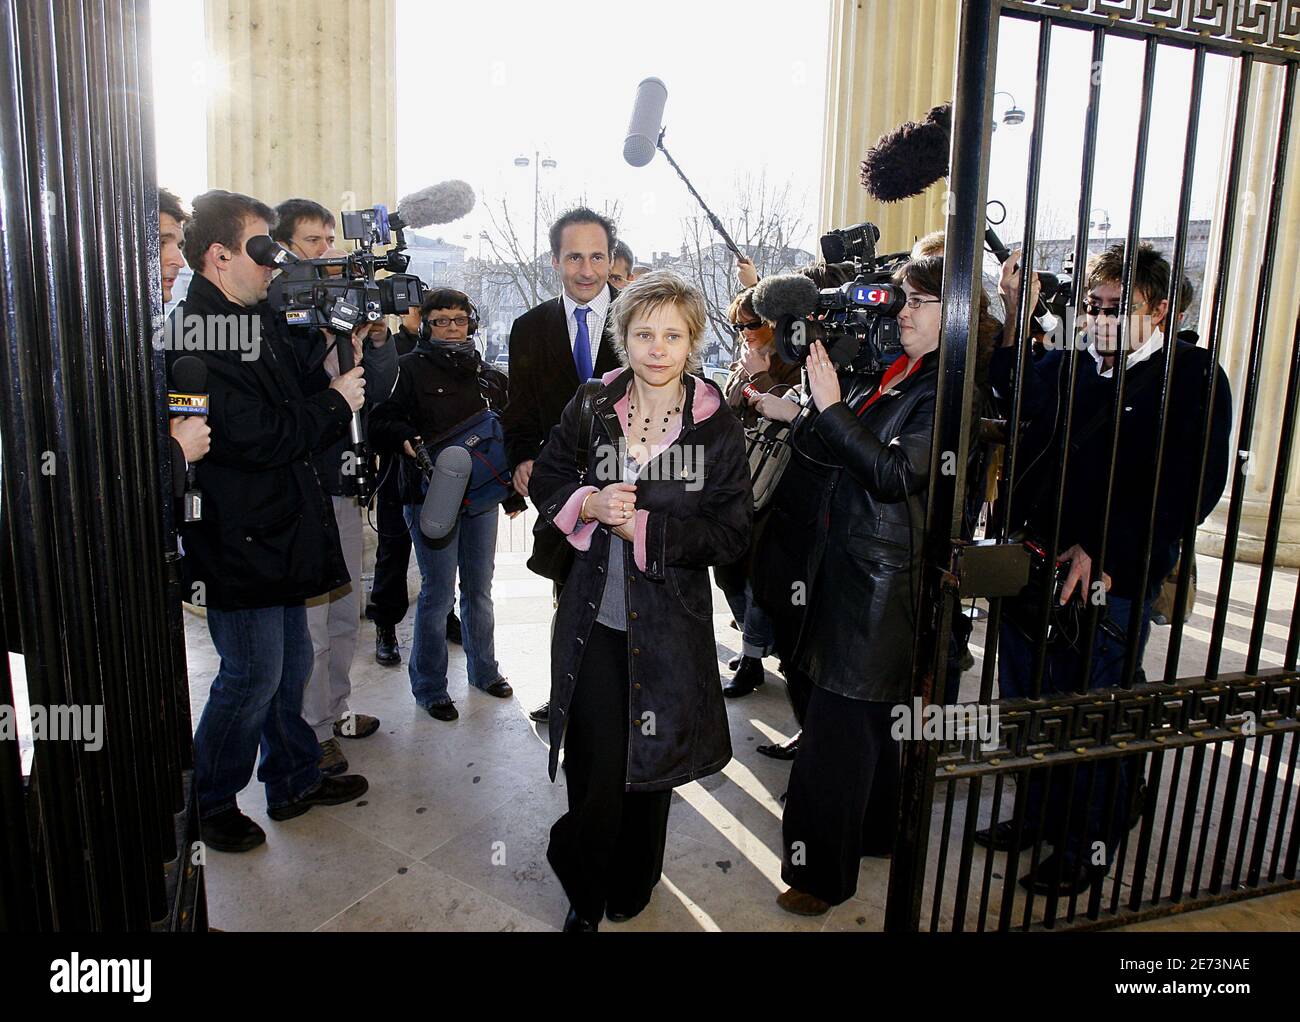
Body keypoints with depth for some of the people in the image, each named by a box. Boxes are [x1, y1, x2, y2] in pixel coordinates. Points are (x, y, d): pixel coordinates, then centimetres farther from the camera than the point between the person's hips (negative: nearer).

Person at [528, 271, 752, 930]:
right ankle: (584, 896, 31)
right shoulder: (592, 408, -1)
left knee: (649, 765, 16)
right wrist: (589, 504, -12)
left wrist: (644, 527, -18)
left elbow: (732, 535, -8)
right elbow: (545, 482, 9)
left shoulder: (718, 428, -6)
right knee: (593, 771, 3)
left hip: (670, 624, 0)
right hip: (593, 620, 1)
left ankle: (630, 887, 44)